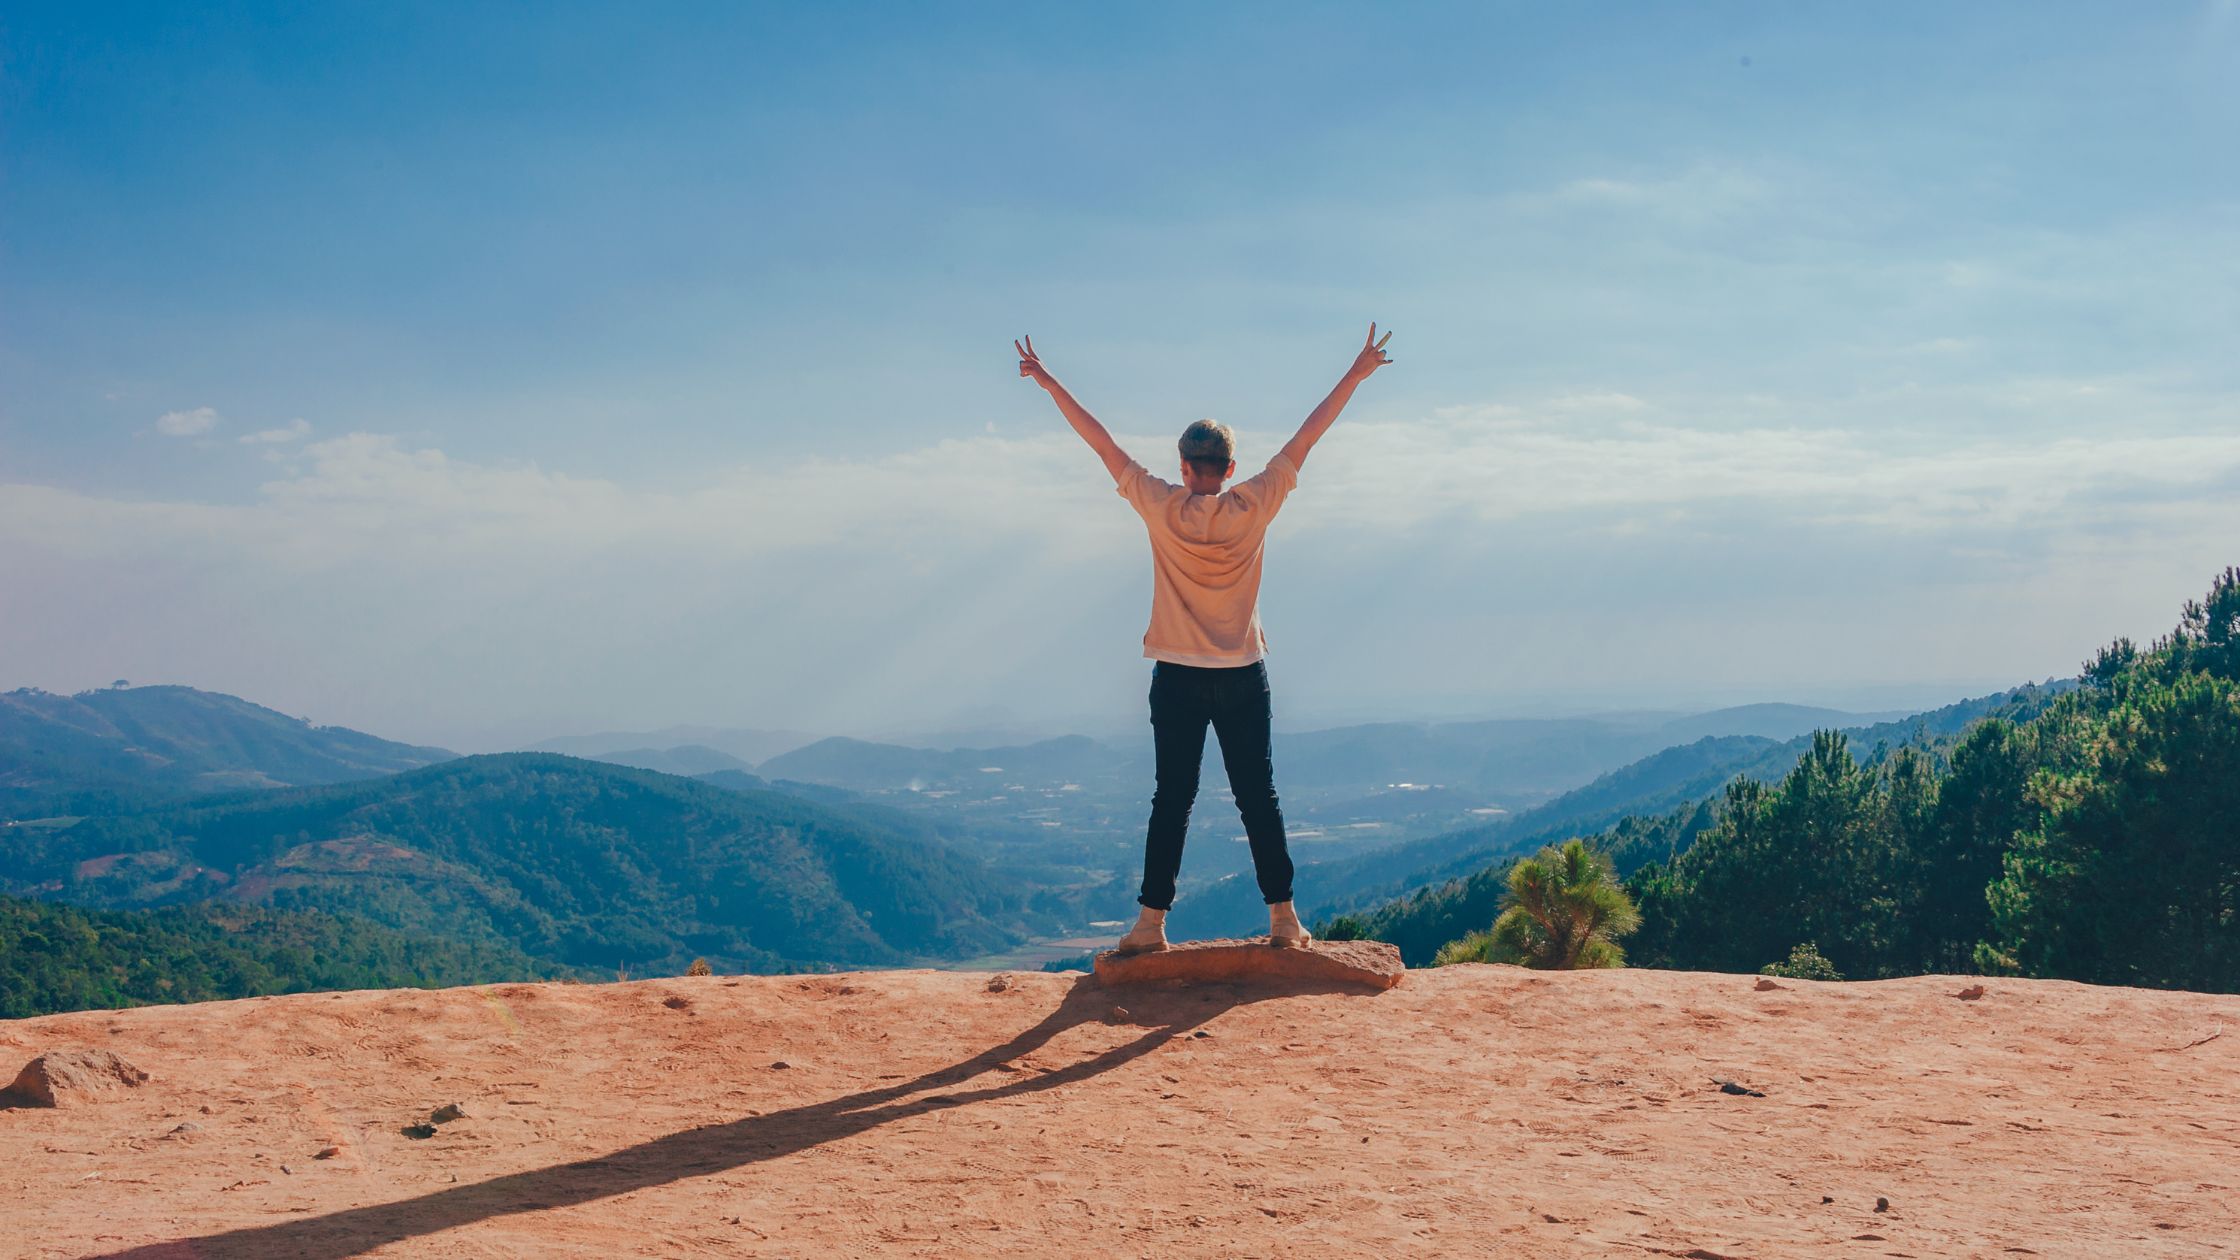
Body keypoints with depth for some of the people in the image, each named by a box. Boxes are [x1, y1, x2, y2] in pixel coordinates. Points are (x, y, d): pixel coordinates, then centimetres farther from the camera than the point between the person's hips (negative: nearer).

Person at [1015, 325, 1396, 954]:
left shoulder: (1162, 508, -6)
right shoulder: (1253, 507, -4)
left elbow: (1102, 442, 0)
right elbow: (1306, 437, 3)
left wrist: (1050, 384, 8)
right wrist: (1356, 375, 11)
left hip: (1178, 675, 0)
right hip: (1244, 674, 1)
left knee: (1172, 799, 4)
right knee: (1258, 796, 5)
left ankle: (1152, 919, 4)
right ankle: (1283, 915, 7)